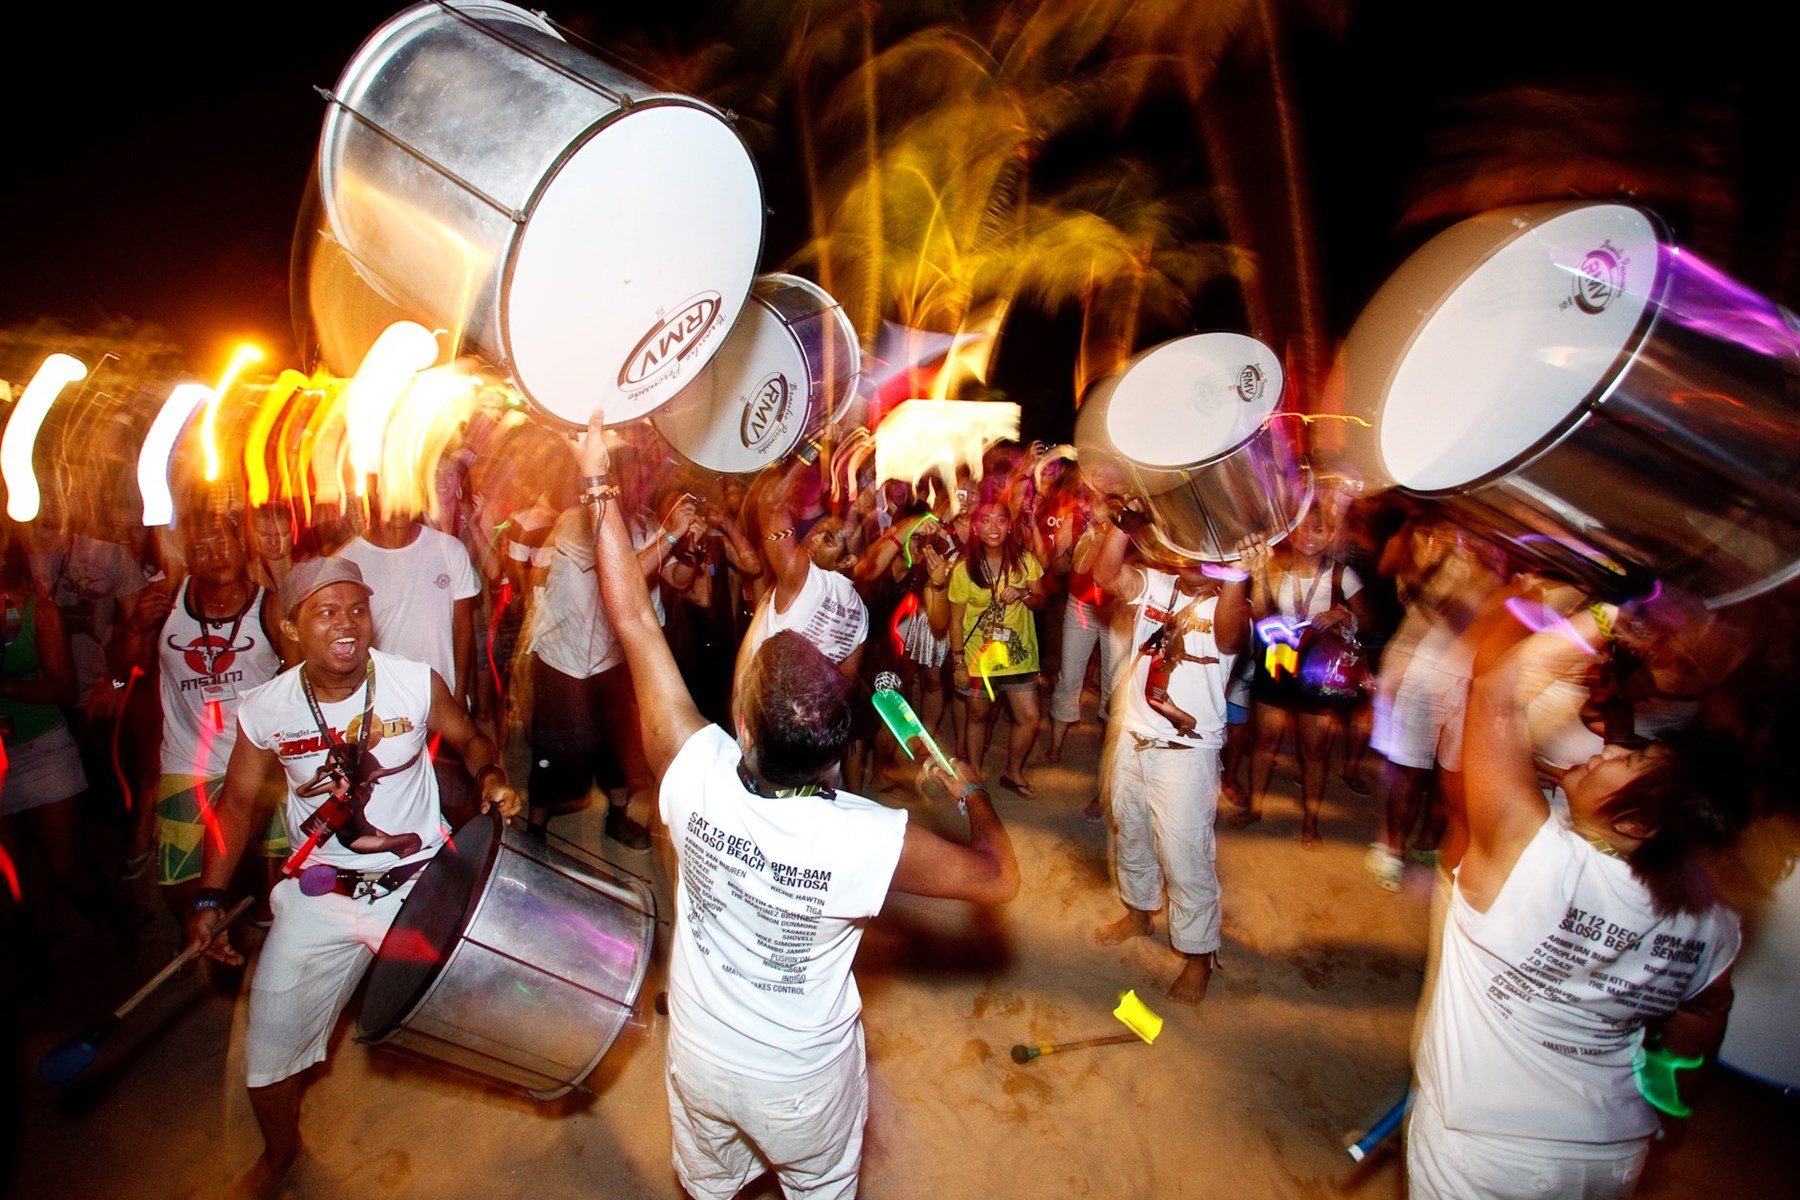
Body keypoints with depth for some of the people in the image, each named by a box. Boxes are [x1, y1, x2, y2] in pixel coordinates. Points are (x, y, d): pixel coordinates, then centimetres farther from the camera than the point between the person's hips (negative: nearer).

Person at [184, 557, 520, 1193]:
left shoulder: (418, 683, -17)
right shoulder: (265, 710, -11)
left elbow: (468, 738, 0)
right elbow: (237, 801, 3)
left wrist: (492, 776, -20)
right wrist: (209, 897, -3)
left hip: (423, 880, -2)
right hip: (321, 895, 2)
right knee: (270, 1042, 12)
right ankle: (280, 1150, 45)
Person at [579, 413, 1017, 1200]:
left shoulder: (696, 778, -33)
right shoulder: (869, 838, -37)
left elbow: (633, 618, -25)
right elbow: (998, 878, -20)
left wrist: (598, 483, -17)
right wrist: (972, 793, -2)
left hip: (700, 1058, 2)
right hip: (804, 1077, -2)